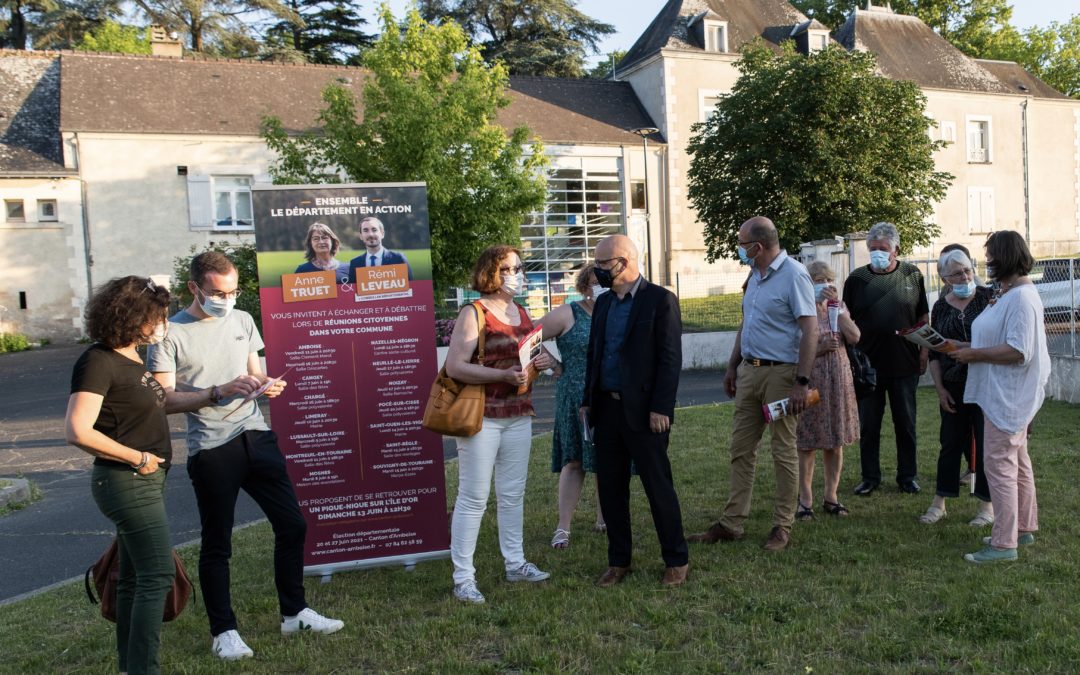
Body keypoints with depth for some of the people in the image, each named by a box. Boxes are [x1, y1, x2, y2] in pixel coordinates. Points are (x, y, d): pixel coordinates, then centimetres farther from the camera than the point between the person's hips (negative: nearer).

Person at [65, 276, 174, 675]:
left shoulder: (131, 359, 10)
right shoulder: (98, 362, -16)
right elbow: (78, 432, -23)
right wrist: (138, 458, -18)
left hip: (143, 481, 9)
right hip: (128, 483, -9)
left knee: (134, 578, 15)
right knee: (158, 575, -7)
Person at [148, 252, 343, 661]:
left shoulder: (243, 321, 10)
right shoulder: (171, 334, -7)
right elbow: (166, 399, -11)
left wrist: (266, 383, -4)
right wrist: (218, 392, -22)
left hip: (257, 438, 5)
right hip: (211, 450, -5)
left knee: (292, 525, 9)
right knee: (216, 545, 6)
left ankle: (294, 613, 26)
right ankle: (224, 632, 22)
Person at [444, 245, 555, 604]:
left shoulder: (522, 314, 12)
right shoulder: (473, 313, -9)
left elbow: (533, 353, 25)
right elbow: (454, 366, -17)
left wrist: (545, 359, 2)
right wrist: (504, 375, -24)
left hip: (518, 415, 7)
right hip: (482, 415, -7)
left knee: (513, 493, 15)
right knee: (473, 497, -2)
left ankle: (515, 563, 28)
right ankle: (463, 578, 6)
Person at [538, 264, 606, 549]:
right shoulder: (568, 314, -5)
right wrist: (555, 365, -4)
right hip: (576, 400, -4)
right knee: (575, 461, -2)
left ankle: (603, 518, 26)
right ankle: (563, 527, 5)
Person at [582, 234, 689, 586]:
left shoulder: (660, 299, -7)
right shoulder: (603, 303, 13)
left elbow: (670, 358, -11)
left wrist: (661, 408, -16)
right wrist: (588, 400, 12)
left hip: (643, 411, -6)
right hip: (606, 409, 7)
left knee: (658, 487, 3)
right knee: (610, 488, 11)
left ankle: (676, 560, 18)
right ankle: (618, 561, 23)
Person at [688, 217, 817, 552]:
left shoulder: (794, 275, -13)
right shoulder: (755, 275, 13)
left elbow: (810, 329, -18)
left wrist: (802, 382, -22)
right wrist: (732, 366, 18)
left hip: (780, 373, -8)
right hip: (749, 371, 8)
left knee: (784, 452, 3)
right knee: (741, 449, 10)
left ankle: (782, 527, 14)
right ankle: (732, 522, 18)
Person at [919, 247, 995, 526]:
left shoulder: (988, 297, -4)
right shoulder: (940, 307, 5)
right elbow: (934, 353, 8)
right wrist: (940, 388, 3)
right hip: (954, 387, 3)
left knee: (986, 443, 4)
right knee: (951, 443, 10)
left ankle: (987, 504, 17)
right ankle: (939, 503, 18)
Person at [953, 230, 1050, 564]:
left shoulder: (1021, 298, -21)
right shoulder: (1007, 292, 11)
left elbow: (1018, 351, -27)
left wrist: (975, 355, -19)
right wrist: (971, 347, 7)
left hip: (1009, 396, -11)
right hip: (1005, 394, 11)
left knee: (999, 464, -6)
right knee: (1016, 461, 20)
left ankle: (1004, 542, 2)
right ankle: (1024, 527, 33)